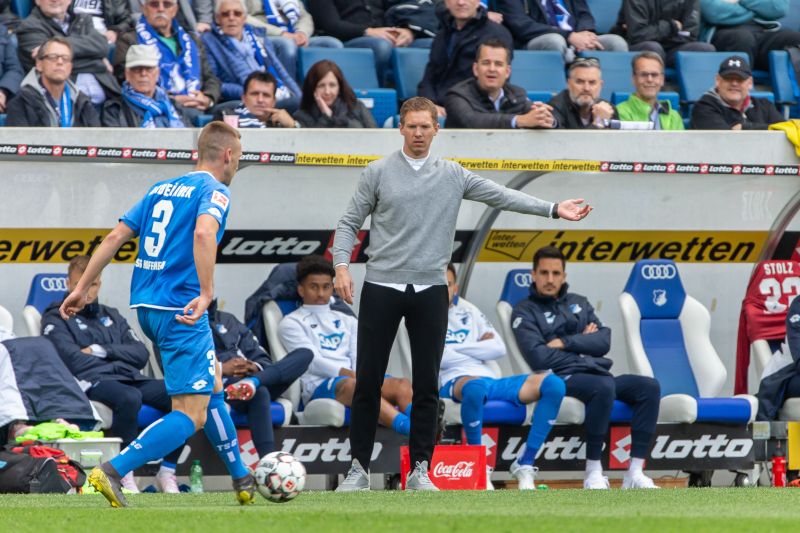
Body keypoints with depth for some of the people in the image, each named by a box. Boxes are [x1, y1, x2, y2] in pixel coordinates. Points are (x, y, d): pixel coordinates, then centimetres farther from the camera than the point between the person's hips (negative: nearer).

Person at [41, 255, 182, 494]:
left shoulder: (111, 316, 29)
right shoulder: (56, 318, 12)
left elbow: (141, 354, 14)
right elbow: (73, 360, -6)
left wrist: (101, 351, 0)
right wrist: (117, 362, -3)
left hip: (130, 379, 6)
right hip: (92, 382, -6)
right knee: (129, 397, -40)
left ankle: (167, 472, -15)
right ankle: (125, 474, -30)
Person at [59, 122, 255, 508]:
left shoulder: (160, 189, 17)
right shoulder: (214, 191, -6)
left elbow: (116, 236, 13)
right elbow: (203, 233, -26)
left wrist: (82, 286, 14)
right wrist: (205, 295, -30)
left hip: (145, 306, 9)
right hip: (181, 310, -9)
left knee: (213, 386, 25)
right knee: (190, 416, -8)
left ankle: (241, 480, 32)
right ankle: (112, 472, -23)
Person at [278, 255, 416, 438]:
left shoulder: (348, 322, 29)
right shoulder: (291, 323, 13)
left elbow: (358, 360, 16)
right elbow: (313, 362, -1)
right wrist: (352, 375, -14)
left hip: (352, 381, 6)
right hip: (318, 387, -6)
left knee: (401, 385, -26)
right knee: (354, 386, -41)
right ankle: (409, 428, -66)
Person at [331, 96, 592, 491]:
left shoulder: (453, 175, 8)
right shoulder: (378, 172, 2)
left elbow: (502, 197, 3)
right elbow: (350, 222, 5)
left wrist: (553, 209, -7)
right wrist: (342, 265, -10)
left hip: (430, 291, 2)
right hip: (381, 288, -2)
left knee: (427, 385, 1)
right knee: (368, 382, 0)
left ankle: (419, 470, 8)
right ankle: (359, 468, 8)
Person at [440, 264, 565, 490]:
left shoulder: (467, 311, 25)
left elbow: (499, 348, 13)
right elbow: (437, 357, -7)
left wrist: (457, 348, 4)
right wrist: (477, 348, 5)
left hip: (491, 380, 6)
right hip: (456, 382, -6)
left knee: (553, 384, -17)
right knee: (475, 386, -45)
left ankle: (525, 463, -18)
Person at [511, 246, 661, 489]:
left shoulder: (578, 303, 23)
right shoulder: (525, 312, 6)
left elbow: (604, 341, 7)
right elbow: (539, 357, -11)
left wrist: (565, 343, -6)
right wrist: (583, 344, 0)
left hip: (598, 373, 6)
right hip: (563, 379, -6)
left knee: (649, 386, -18)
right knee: (604, 386, -37)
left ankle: (635, 472, -23)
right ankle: (593, 473, -30)